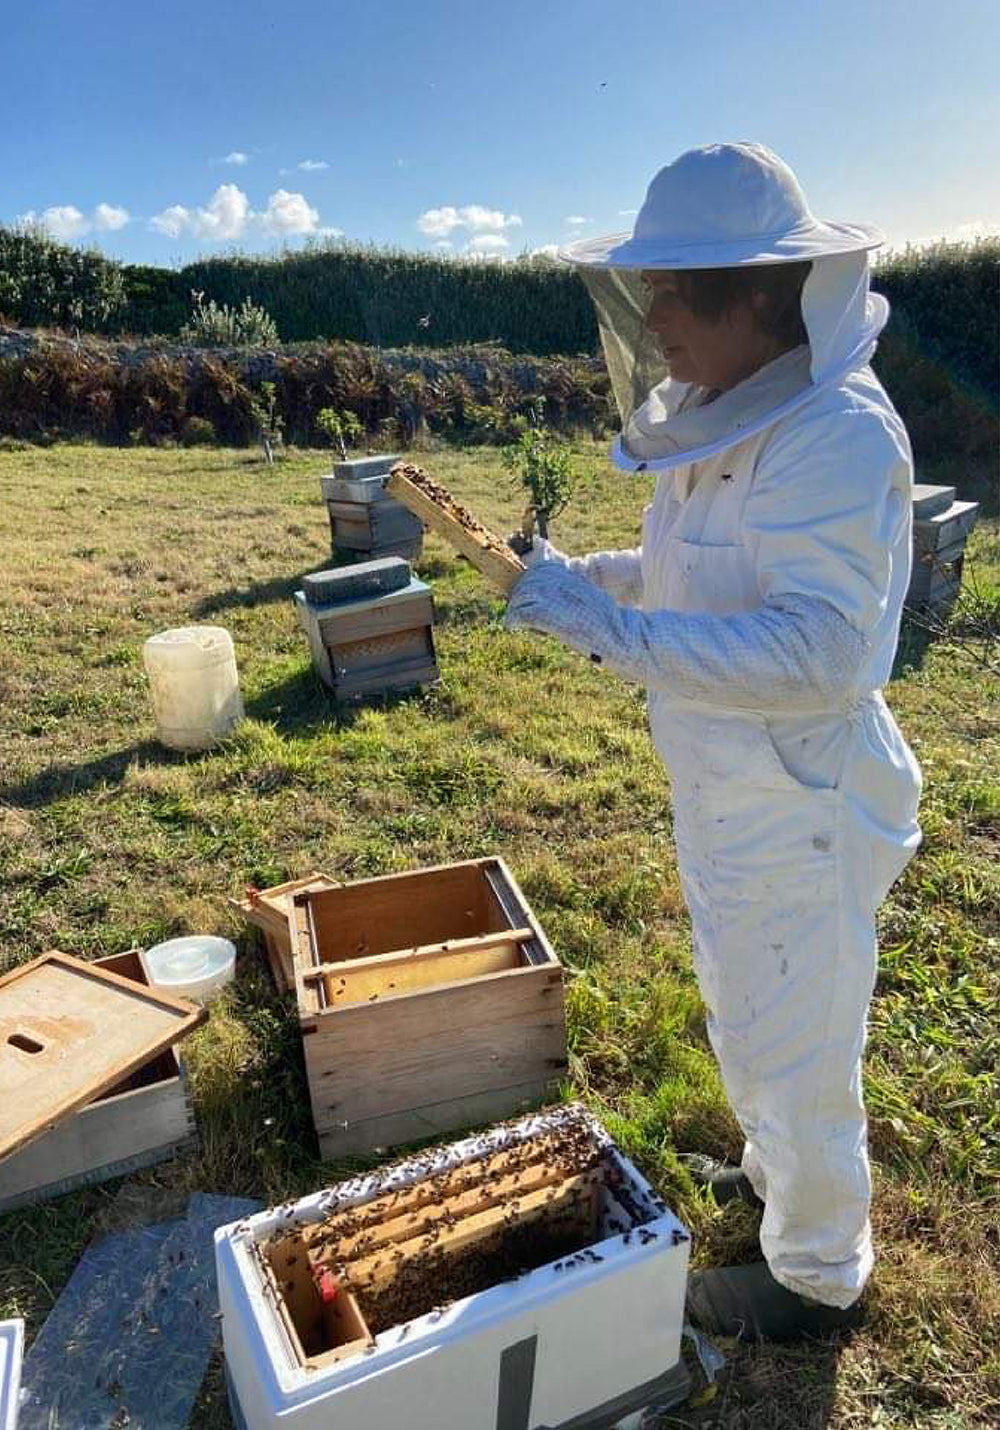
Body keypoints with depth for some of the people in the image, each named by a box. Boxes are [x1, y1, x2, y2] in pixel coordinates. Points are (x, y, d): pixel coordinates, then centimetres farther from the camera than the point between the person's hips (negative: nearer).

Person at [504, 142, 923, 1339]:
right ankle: (778, 1173, 56)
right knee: (746, 1016, 28)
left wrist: (611, 630, -33)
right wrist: (588, 578, 2)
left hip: (800, 808, -9)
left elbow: (814, 652, -32)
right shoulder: (726, 418, 4)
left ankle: (817, 1275, 40)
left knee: (794, 1047, 12)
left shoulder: (835, 435, -24)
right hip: (726, 792, 9)